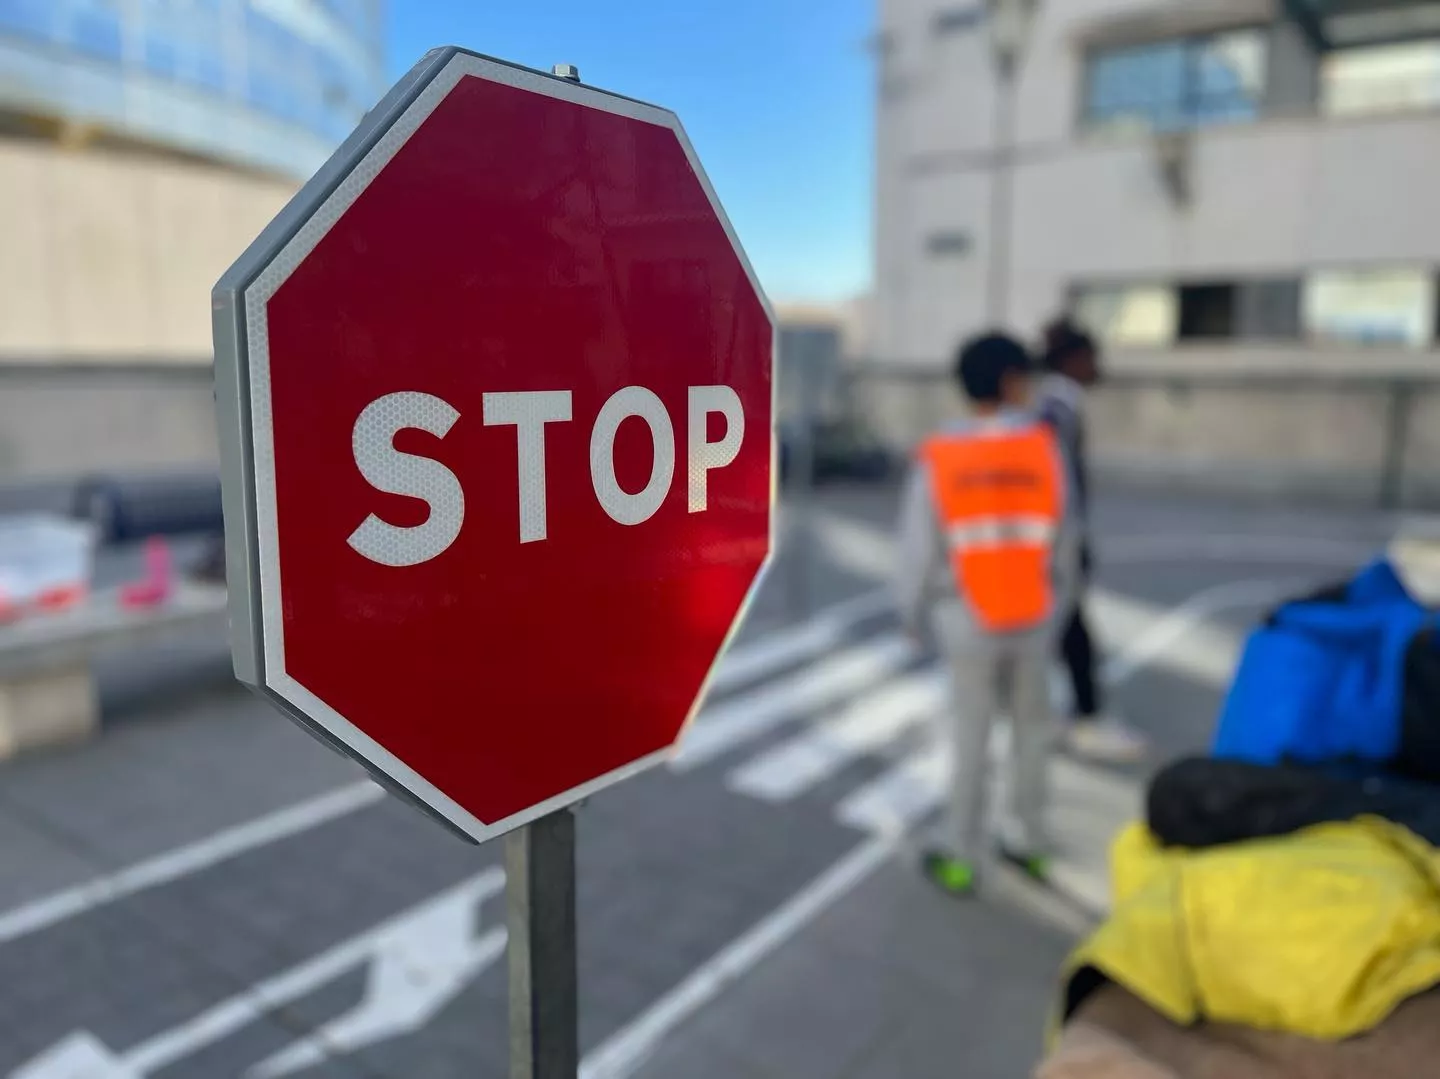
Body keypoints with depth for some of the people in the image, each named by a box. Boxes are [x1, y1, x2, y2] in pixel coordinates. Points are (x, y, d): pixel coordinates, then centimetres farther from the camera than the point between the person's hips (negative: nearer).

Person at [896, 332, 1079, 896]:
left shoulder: (936, 460, -13)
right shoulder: (1044, 447, -10)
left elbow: (919, 552, -9)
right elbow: (1061, 541, -2)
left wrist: (913, 614, 8)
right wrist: (1055, 607, 12)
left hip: (967, 623, -1)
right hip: (1031, 621, 1)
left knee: (970, 737, 9)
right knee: (1031, 727, 18)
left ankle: (960, 859, 20)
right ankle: (1026, 842, 31)